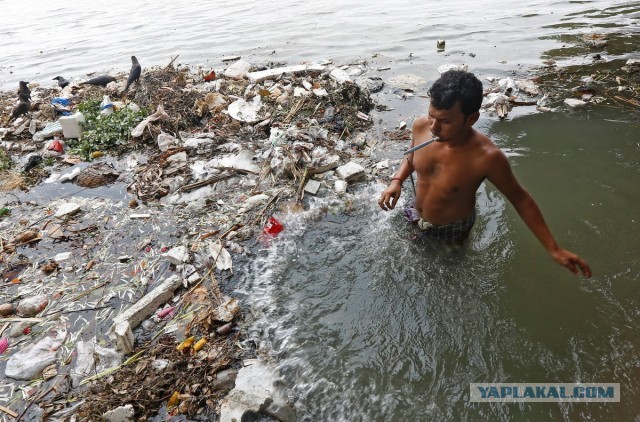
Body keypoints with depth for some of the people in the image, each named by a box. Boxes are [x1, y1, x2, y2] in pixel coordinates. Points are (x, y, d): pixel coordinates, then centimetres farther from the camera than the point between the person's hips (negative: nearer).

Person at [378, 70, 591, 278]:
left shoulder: (486, 157, -36)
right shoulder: (421, 126, -23)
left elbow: (520, 199, -19)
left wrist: (554, 249, -16)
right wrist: (396, 181, -18)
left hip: (451, 231, -3)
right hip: (414, 215, 4)